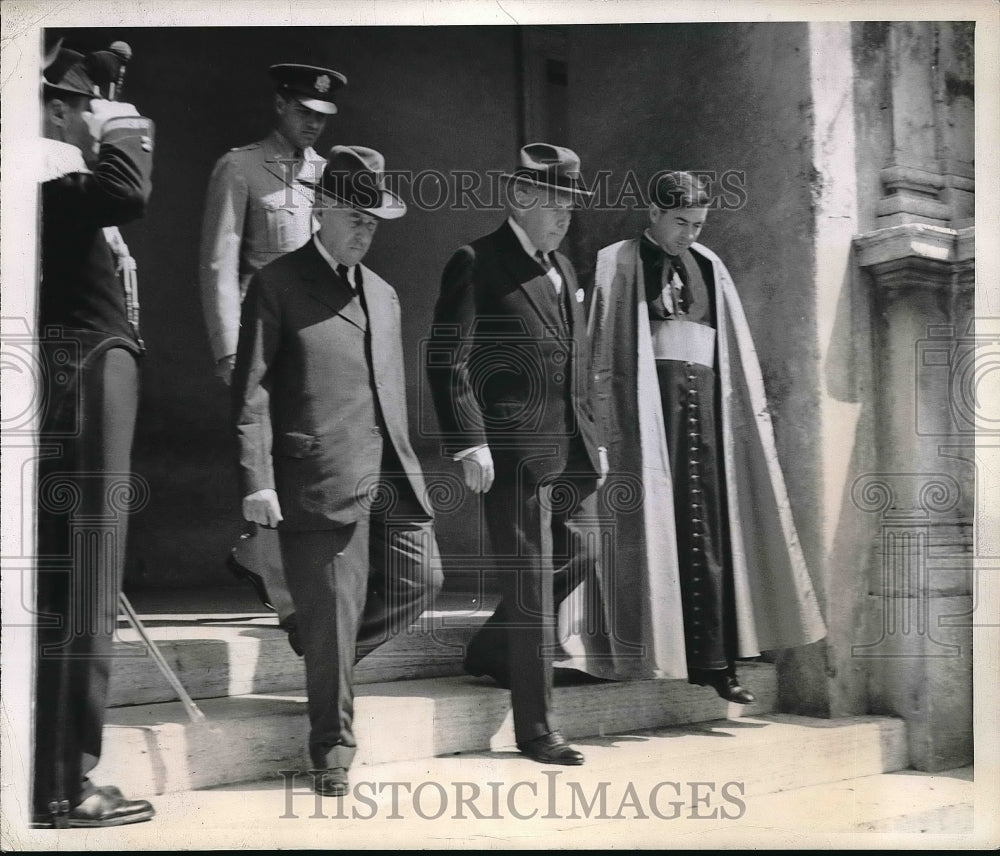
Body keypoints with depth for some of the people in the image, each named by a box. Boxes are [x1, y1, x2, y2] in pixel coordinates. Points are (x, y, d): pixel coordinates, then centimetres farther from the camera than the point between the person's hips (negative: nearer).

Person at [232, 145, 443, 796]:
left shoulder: (384, 293, 21)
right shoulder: (278, 285, 1)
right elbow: (251, 393, -5)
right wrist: (257, 480, -12)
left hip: (390, 474, 6)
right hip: (322, 477, -6)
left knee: (422, 578, 1)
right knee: (332, 615, -2)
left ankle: (329, 650, 25)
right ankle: (333, 750, 15)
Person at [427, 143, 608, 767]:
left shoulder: (564, 269, 18)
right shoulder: (477, 265, -6)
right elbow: (448, 362, -12)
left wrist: (593, 435, 18)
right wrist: (470, 443, -19)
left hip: (570, 451, 8)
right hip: (516, 451, -8)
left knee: (577, 558, 15)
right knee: (532, 585, -3)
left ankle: (490, 651, 36)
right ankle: (536, 730, 9)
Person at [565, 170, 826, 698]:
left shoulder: (709, 268, 17)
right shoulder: (618, 265, 4)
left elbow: (736, 348, 16)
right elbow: (601, 347, -2)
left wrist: (751, 408, 9)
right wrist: (607, 417, -11)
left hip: (702, 398, 4)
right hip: (647, 400, -4)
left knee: (706, 526, 0)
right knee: (652, 522, -5)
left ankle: (710, 659, 3)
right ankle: (653, 649, 2)